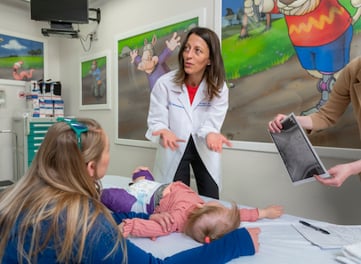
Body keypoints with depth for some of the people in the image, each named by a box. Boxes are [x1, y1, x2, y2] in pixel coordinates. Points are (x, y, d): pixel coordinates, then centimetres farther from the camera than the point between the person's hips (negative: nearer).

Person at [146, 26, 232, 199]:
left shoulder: (218, 88, -13)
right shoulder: (164, 83, -18)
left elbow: (212, 123, -16)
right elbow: (156, 121, -15)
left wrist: (211, 135, -41)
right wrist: (165, 133, -39)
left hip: (204, 151, 2)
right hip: (173, 151, -1)